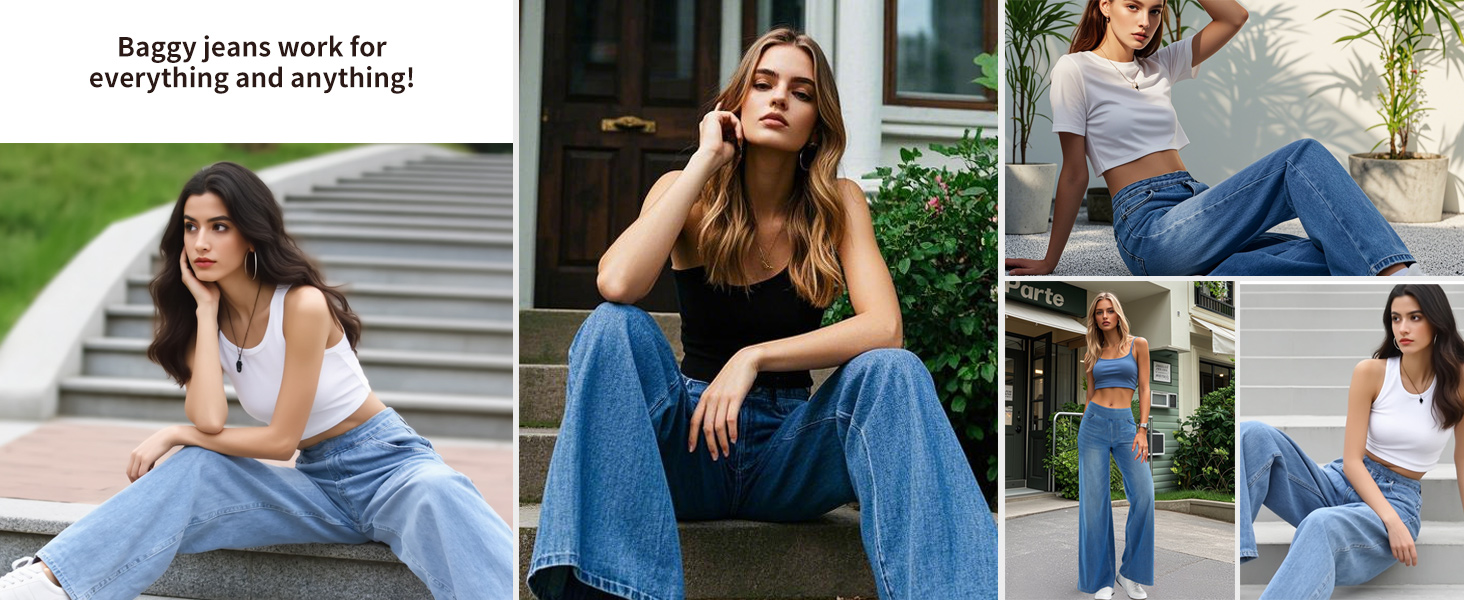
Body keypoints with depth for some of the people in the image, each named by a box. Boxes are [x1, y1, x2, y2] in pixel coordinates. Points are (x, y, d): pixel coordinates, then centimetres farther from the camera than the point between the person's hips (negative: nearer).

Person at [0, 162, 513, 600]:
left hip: (385, 464, -5)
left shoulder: (302, 305, -16)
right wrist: (206, 310, -10)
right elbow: (209, 420, -15)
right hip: (316, 484, 5)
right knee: (193, 471, -18)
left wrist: (177, 435, -5)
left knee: (433, 494, -40)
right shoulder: (206, 316, 3)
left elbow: (280, 440, -14)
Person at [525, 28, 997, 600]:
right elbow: (617, 284, -22)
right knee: (615, 326, -27)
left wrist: (755, 357, -23)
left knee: (891, 372, -27)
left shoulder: (838, 204, 1)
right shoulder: (688, 193, 0)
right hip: (689, 445, 0)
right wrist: (706, 160, -15)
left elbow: (884, 327, -14)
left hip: (790, 450, 0)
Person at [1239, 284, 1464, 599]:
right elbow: (1352, 460, -6)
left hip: (1398, 501, -3)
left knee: (1323, 527, -40)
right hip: (1340, 482, 3)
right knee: (1255, 436, -25)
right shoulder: (1371, 373, -4)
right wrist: (1392, 522, -20)